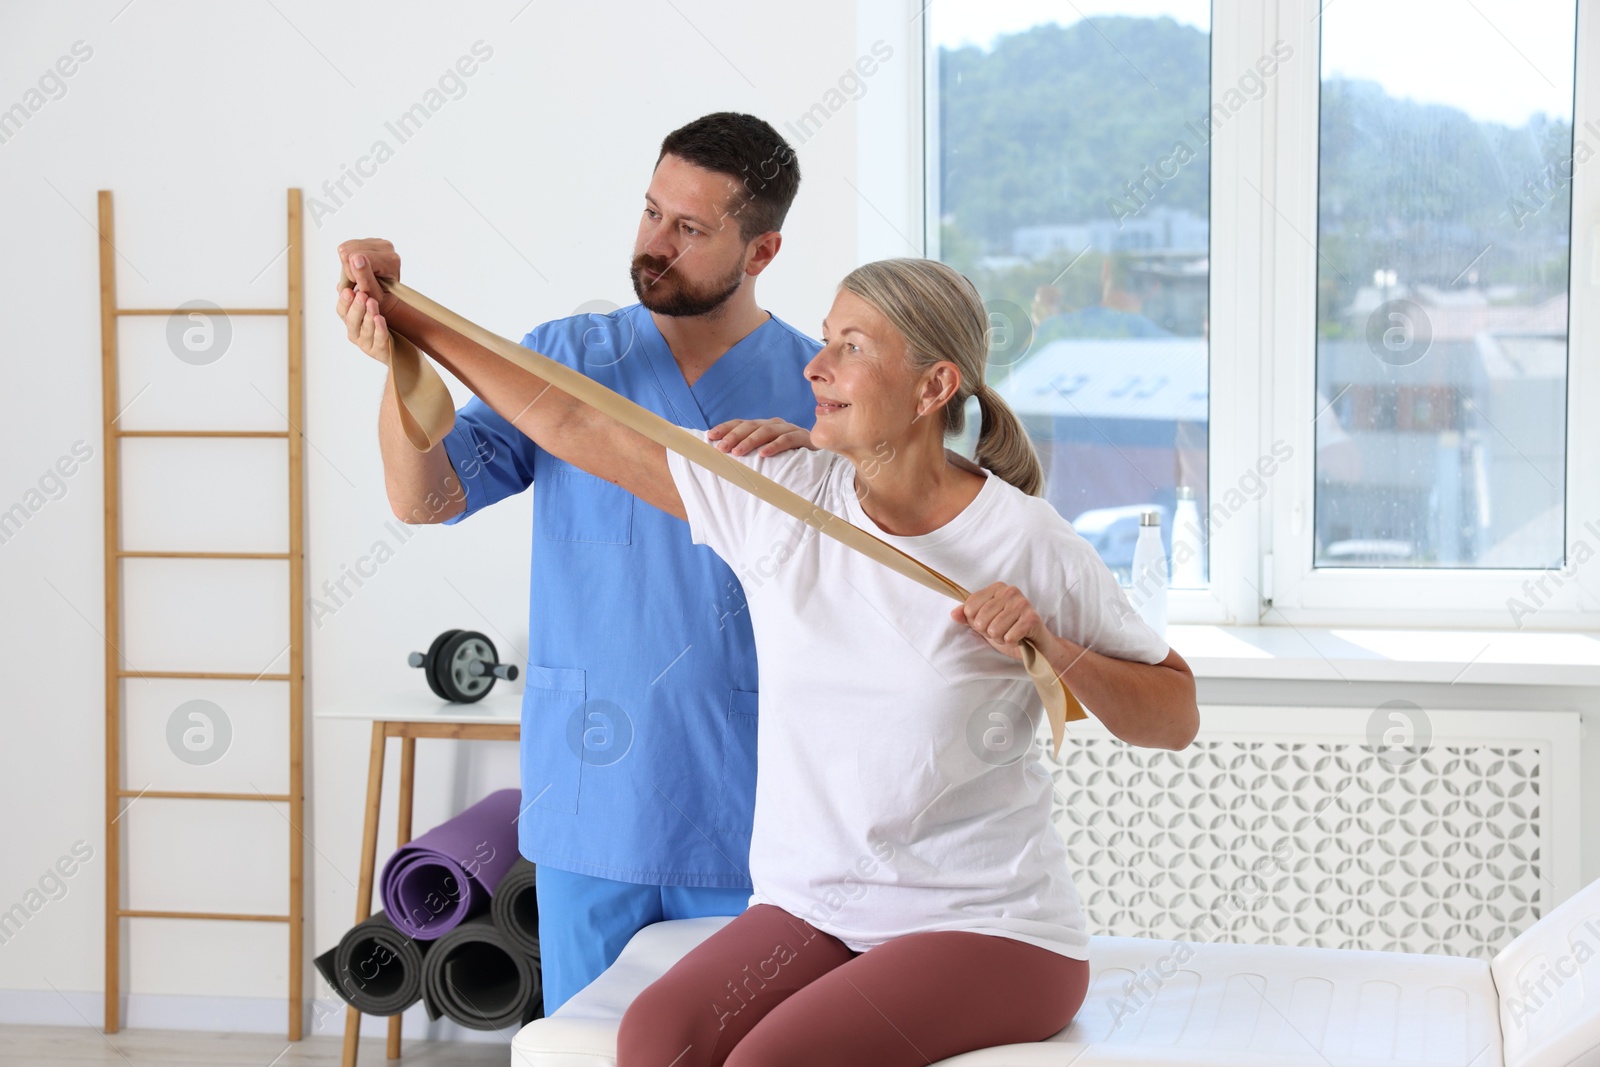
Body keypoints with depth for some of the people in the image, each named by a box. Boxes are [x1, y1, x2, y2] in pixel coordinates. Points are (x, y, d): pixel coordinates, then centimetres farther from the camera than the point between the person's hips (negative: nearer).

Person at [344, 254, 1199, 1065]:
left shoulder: (1028, 544, -8)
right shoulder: (775, 499, 1)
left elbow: (1176, 718, 0)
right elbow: (574, 425, 6)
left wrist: (1054, 650, -17)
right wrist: (408, 322, 6)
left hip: (988, 928, -3)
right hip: (812, 911, 4)